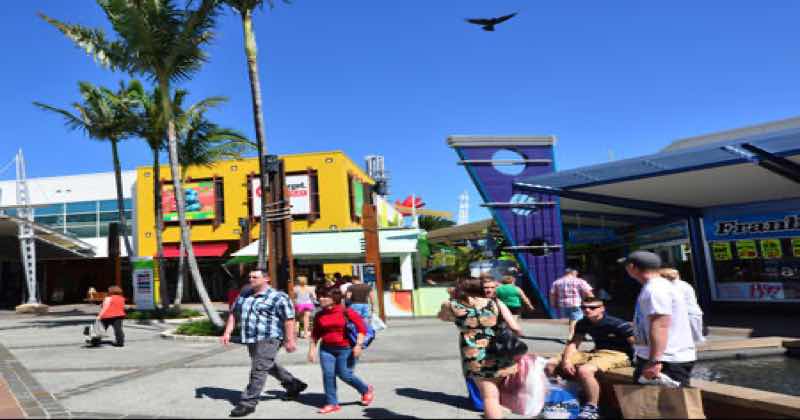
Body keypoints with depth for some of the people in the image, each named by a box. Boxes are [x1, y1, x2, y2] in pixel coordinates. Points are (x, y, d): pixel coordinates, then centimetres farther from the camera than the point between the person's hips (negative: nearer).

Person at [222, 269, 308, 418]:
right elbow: (234, 313, 18)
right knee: (268, 366, 23)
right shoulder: (244, 295, 10)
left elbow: (289, 320, -15)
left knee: (258, 370, -9)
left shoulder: (277, 297, -12)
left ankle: (248, 403, 2)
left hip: (268, 339, -9)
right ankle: (294, 385, 41)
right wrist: (227, 332, 10)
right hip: (251, 339, 9)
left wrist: (290, 340, -18)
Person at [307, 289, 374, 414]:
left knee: (345, 375, -3)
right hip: (326, 349, 4)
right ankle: (332, 403, 10)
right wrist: (312, 349, 10)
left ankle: (366, 390, 23)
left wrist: (358, 345, -17)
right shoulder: (319, 315, 4)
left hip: (346, 349, -4)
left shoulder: (346, 312, -10)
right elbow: (315, 334, 14)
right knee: (328, 375, -4)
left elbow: (361, 328, -10)